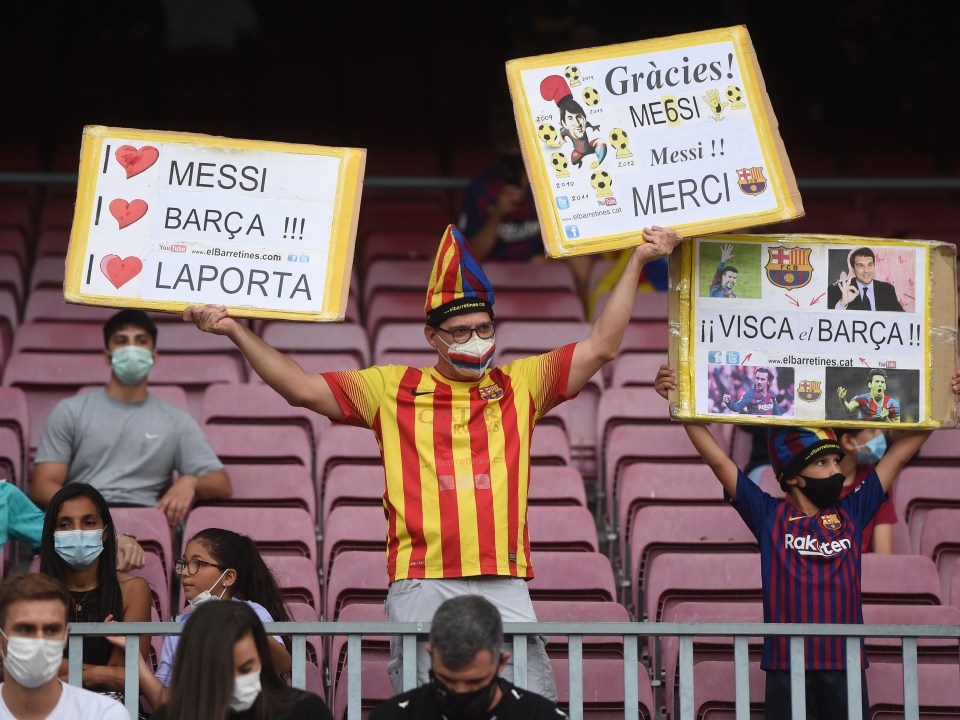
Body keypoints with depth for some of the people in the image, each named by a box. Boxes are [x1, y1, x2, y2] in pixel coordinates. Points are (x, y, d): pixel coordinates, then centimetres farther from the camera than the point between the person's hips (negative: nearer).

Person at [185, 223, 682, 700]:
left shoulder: (520, 385, 16)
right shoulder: (394, 389, 14)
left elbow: (601, 347, 14)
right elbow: (303, 389, 13)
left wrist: (637, 263, 11)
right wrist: (236, 332, 6)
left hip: (504, 583, 1)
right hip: (421, 586, -1)